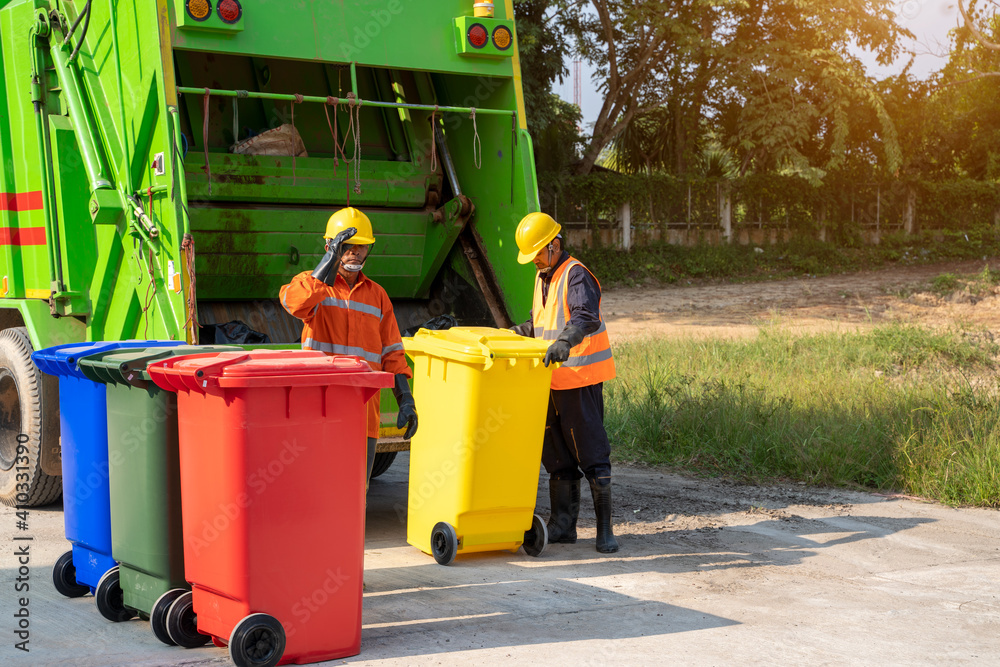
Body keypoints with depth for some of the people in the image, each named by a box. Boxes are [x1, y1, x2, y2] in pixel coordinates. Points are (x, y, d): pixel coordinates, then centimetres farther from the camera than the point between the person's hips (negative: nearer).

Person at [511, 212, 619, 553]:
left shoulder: (577, 275, -14)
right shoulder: (542, 278, 15)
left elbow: (586, 317, -31)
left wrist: (565, 342, -48)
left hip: (581, 378, -9)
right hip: (552, 379, 9)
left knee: (591, 453, -5)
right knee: (556, 454, 12)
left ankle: (604, 528, 1)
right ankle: (563, 524, 20)